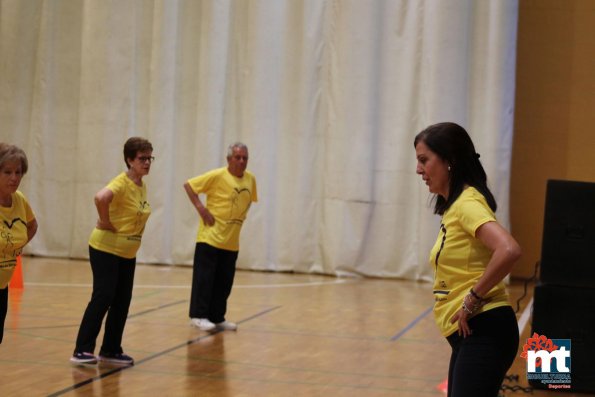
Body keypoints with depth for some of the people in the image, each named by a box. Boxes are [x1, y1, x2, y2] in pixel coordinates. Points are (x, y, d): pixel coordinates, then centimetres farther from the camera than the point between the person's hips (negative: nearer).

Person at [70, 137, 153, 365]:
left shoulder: (142, 187, 7)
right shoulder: (122, 183, -18)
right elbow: (101, 198, -39)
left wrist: (134, 231, 11)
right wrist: (105, 222, -27)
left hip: (128, 253, 8)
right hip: (106, 249, -8)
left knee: (122, 301, 9)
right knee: (103, 298, -10)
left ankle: (111, 350, 18)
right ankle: (82, 350, -4)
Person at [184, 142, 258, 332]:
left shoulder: (250, 179, 6)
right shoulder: (217, 176, -11)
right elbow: (189, 185, -8)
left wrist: (241, 216, 8)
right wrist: (200, 208, -14)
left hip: (232, 241, 6)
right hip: (210, 237, -6)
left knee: (224, 282, 9)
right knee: (204, 277, -4)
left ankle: (218, 318, 18)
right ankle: (198, 316, 2)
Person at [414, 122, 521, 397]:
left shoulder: (468, 203, -13)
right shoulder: (454, 206, 16)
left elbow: (508, 250, -29)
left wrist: (473, 299, -21)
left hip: (483, 333, -10)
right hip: (468, 335, 10)